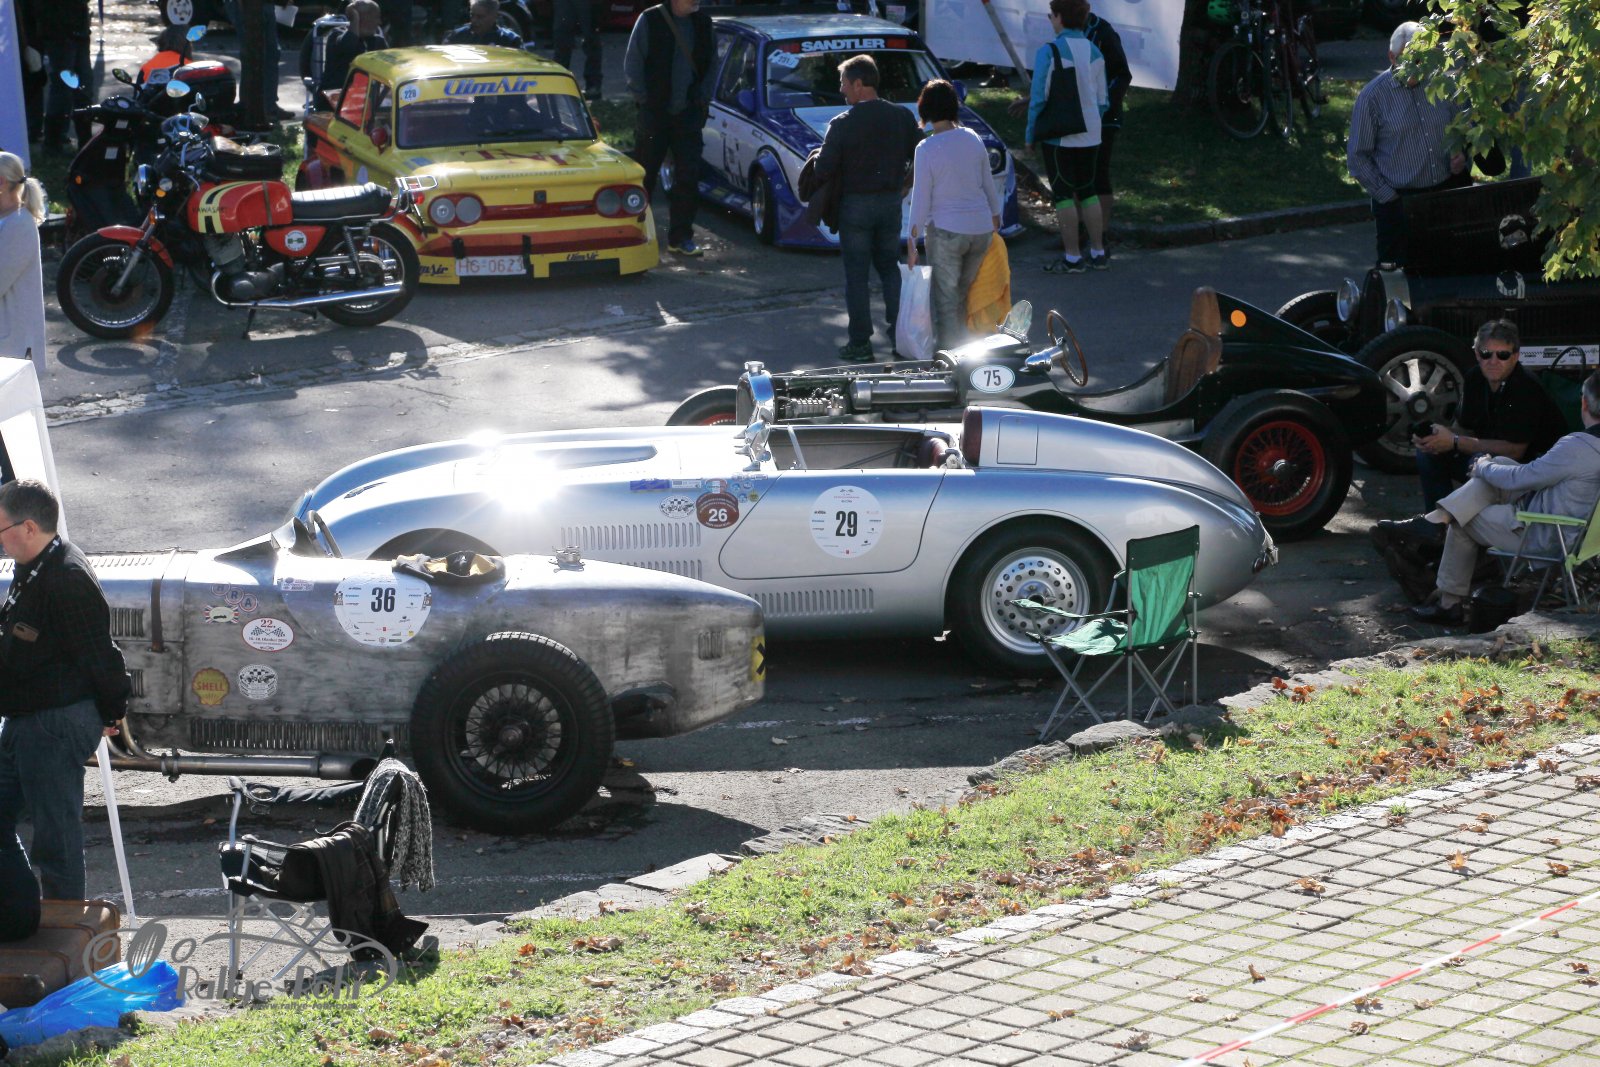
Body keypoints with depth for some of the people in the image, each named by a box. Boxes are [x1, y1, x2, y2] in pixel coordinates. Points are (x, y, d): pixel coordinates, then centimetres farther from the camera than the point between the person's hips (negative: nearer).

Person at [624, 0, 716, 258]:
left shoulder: (702, 22, 4)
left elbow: (711, 62, 14)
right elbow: (632, 63, -4)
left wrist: (702, 97, 5)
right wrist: (644, 98, -5)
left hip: (689, 113, 3)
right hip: (654, 112, -3)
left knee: (688, 177, 0)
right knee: (644, 175, 4)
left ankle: (681, 237, 6)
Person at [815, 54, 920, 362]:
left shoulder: (843, 123, -14)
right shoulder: (902, 117, -1)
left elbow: (824, 169, -15)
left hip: (856, 204, -4)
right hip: (891, 202, 4)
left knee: (856, 275, 3)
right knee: (890, 268, 17)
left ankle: (860, 343, 4)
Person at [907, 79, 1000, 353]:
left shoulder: (926, 149, -13)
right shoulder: (973, 139, 1)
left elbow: (921, 197, -10)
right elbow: (988, 184, 10)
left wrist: (913, 239, -3)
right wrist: (995, 217, 25)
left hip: (947, 230, -5)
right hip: (980, 228, 5)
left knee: (945, 299, 5)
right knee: (963, 294, 16)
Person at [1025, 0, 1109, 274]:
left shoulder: (1049, 52, -14)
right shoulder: (1095, 53, 4)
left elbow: (1039, 97, -13)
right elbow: (1102, 101, 9)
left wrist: (1030, 135, -2)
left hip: (1058, 136, -6)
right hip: (1089, 135, 6)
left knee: (1063, 194, 1)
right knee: (1087, 191, 16)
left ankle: (1072, 258, 1)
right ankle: (1098, 253, 17)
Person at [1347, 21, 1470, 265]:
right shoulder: (1373, 96, -7)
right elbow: (1357, 158, -4)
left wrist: (1462, 154, -2)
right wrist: (1389, 197, -9)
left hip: (1448, 190, 3)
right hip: (1400, 199, -3)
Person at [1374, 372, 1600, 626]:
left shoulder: (1577, 447, -28)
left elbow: (1519, 478, -20)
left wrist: (1482, 467, -1)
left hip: (1543, 537, -9)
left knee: (1462, 523, 7)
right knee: (1500, 464, 5)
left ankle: (1449, 605, 19)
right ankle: (1437, 518, -4)